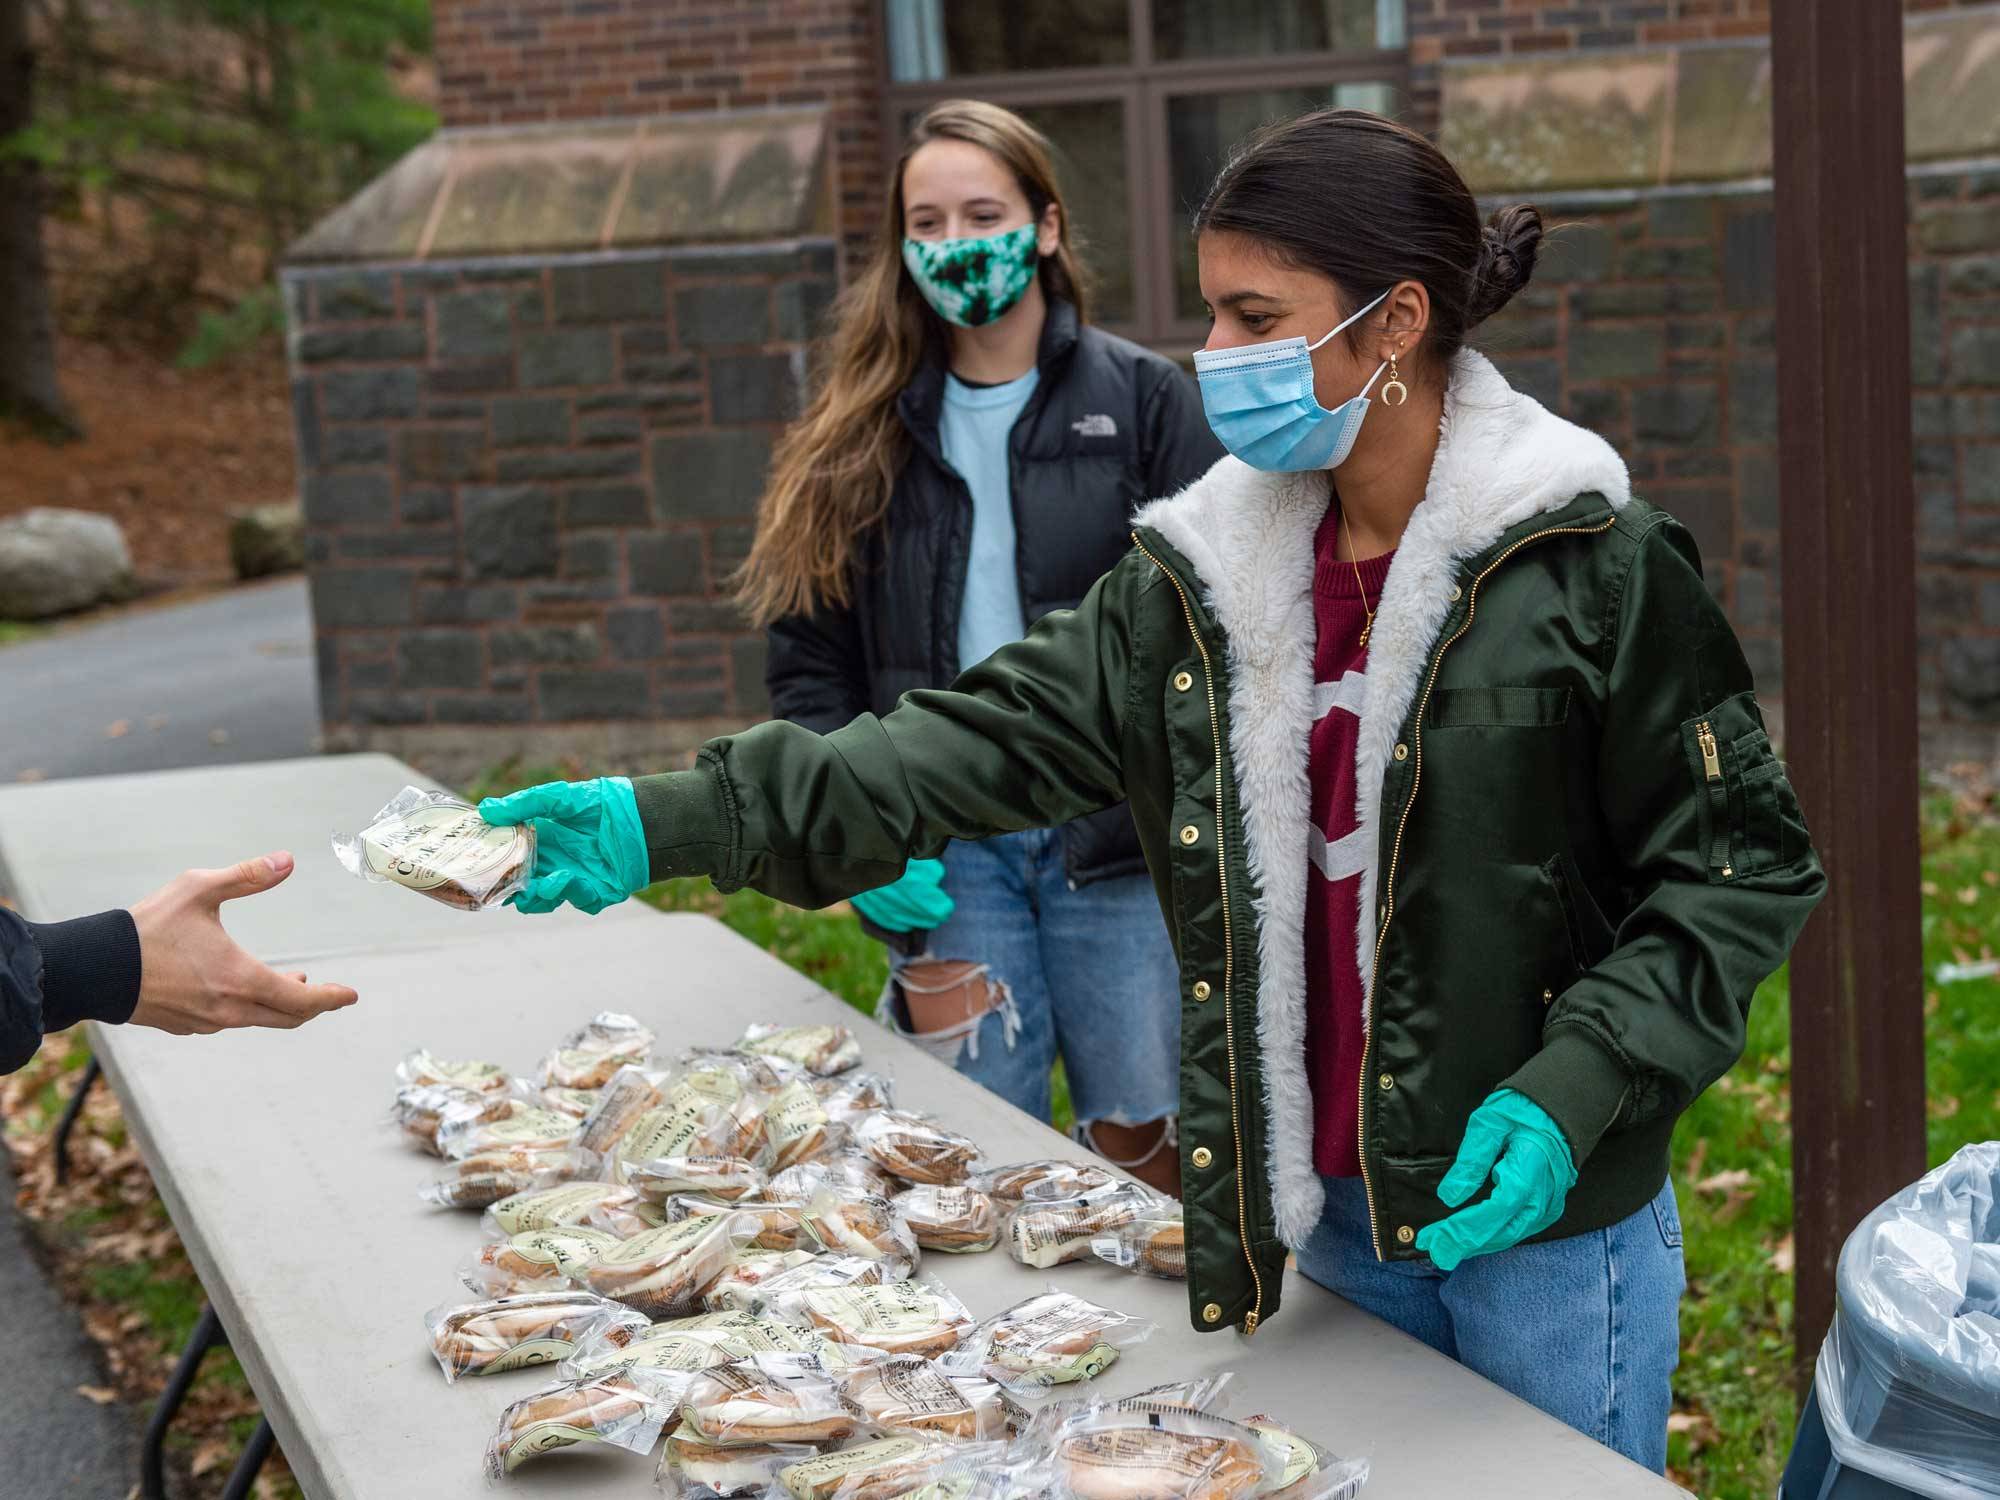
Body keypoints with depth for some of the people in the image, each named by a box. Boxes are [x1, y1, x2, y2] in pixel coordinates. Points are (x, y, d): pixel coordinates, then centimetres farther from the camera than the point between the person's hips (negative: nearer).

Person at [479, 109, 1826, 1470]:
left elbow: (1741, 864, -10)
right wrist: (678, 821, -14)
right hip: (1331, 1216, 5)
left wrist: (1571, 1095, -22)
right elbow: (1007, 733, -4)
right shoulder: (1212, 569, 3)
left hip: (1544, 1219, -5)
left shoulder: (1593, 568, -13)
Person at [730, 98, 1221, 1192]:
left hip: (1114, 841, -1)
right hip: (940, 850, 2)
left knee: (1143, 1145, 5)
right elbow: (807, 660, 8)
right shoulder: (859, 434, 9)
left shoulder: (1140, 400, 4)